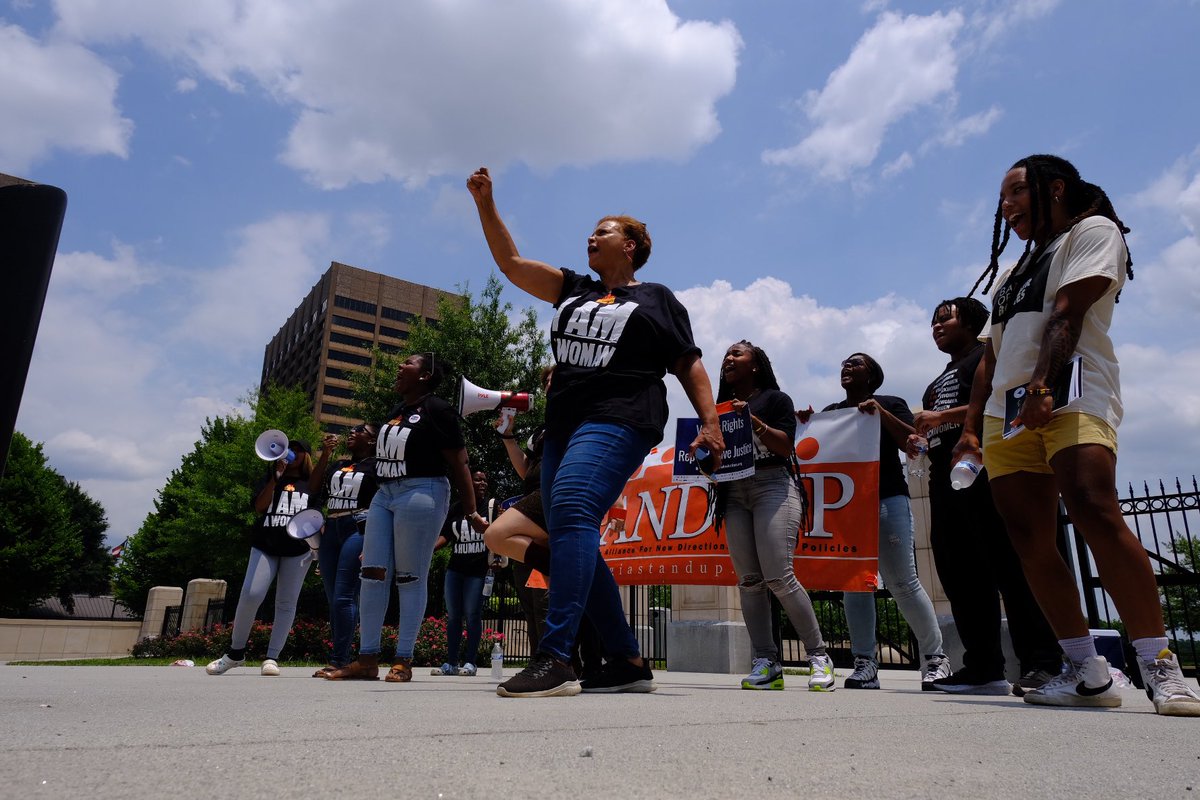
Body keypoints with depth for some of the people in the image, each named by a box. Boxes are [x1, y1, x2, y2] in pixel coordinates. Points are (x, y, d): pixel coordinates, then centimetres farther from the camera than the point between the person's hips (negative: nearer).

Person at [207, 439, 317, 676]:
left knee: (286, 603, -1)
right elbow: (259, 508, 1)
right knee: (250, 595, -12)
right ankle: (235, 652, 6)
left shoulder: (311, 483, 15)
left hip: (298, 548, 0)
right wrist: (275, 478, -6)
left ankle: (272, 657, 4)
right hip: (265, 545, 0)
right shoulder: (270, 479, 17)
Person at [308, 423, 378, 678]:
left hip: (358, 530, -7)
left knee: (344, 597, -14)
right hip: (331, 531, 7)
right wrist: (325, 454, 5)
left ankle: (339, 661, -11)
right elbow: (314, 489, 10)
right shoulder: (337, 465, 22)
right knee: (333, 600, 6)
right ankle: (339, 658, 11)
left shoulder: (376, 465, 2)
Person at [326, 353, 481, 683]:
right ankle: (367, 659, 10)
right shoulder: (395, 411, 18)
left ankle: (403, 661, 3)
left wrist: (471, 511, -13)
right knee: (372, 573, 4)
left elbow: (458, 464, -11)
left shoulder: (437, 410, -7)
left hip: (421, 494, -9)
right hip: (384, 494, 9)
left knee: (410, 578, -4)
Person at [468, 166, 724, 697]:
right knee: (572, 537, 0)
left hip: (618, 421, -6)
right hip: (563, 425, 7)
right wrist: (485, 204, 15)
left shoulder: (656, 298, 13)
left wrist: (710, 423, -3)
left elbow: (689, 365, 10)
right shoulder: (573, 290, 25)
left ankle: (554, 658, -32)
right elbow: (511, 263, 21)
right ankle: (628, 662, 7)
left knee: (572, 510, -29)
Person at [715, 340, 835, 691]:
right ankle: (766, 663, -4)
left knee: (779, 577, -15)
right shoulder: (722, 408, 23)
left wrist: (752, 420, -14)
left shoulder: (775, 398, 9)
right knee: (749, 581, -5)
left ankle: (818, 655, -2)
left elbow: (785, 445, -4)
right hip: (734, 492, 5)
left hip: (773, 485, -5)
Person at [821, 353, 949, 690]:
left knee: (903, 582, -5)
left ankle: (936, 656, 8)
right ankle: (865, 663, -1)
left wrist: (881, 413, -14)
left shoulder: (891, 404, 9)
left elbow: (914, 443, -3)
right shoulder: (830, 413, 18)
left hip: (887, 499, -3)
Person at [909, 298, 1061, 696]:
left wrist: (941, 416, -16)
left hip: (982, 469, -9)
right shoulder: (938, 382, 31)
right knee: (958, 572, 3)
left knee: (1008, 565, -13)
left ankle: (1042, 662, -11)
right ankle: (983, 667, 5)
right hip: (945, 479, 9)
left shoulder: (987, 355, 5)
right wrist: (916, 438, 10)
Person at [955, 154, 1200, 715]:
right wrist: (971, 428, 13)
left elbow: (1067, 315, -8)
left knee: (1094, 510, -26)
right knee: (1029, 540, -4)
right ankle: (1087, 673, 0)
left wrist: (1042, 387, -22)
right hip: (1006, 416, 7)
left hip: (1071, 399, -7)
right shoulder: (1012, 272, 30)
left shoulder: (1092, 230, 10)